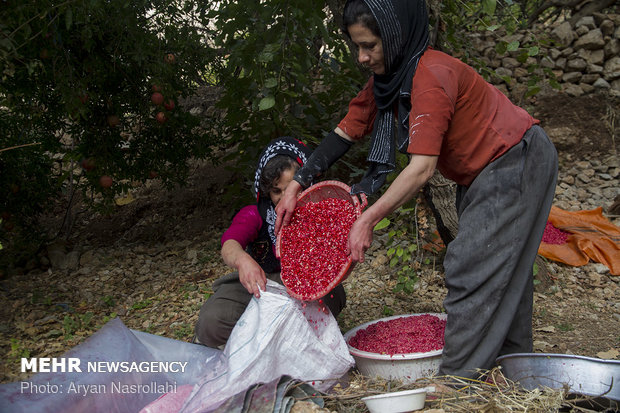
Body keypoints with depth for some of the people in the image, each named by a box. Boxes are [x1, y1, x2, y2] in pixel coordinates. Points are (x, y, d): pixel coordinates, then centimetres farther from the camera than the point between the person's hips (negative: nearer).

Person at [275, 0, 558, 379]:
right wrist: (296, 186, -4)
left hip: (516, 162, -9)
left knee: (474, 270, -12)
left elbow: (422, 168, -34)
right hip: (480, 173, 9)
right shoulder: (386, 79, -2)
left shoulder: (432, 76, -30)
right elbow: (344, 133, 2)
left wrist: (368, 220, -31)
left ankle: (456, 380, -4)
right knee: (497, 270, 17)